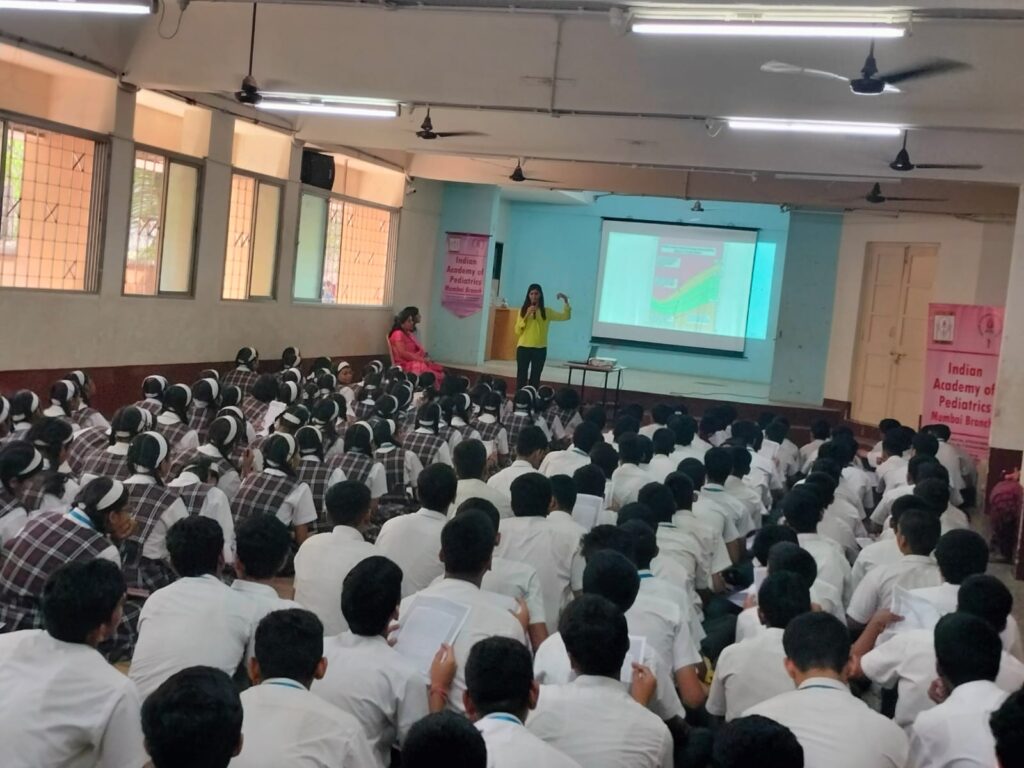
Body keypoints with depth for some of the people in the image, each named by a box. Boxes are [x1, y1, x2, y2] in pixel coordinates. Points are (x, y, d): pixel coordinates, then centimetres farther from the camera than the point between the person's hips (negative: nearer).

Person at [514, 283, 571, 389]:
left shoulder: (546, 311, 5)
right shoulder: (523, 310, 4)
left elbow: (565, 316, 3)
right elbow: (517, 330, -3)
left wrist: (565, 301, -8)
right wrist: (527, 315, -12)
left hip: (540, 349, 0)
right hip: (523, 348, 0)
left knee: (535, 379, 5)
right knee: (521, 377, 1)